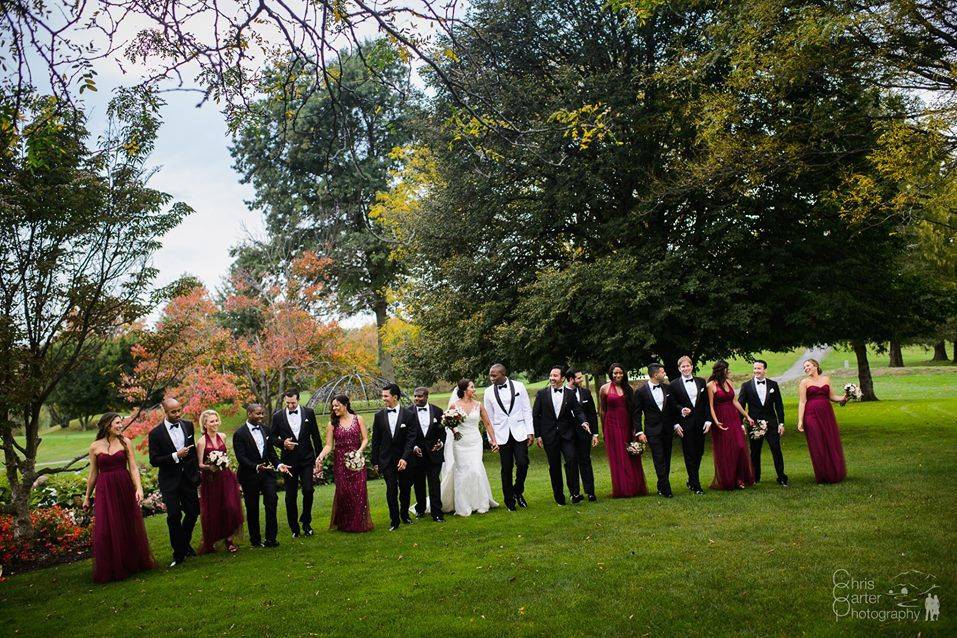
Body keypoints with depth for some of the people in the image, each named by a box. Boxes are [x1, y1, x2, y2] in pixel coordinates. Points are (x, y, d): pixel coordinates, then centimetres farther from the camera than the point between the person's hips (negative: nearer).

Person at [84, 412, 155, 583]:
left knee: (130, 527, 10)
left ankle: (133, 563, 30)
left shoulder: (125, 442, -1)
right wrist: (87, 497, 12)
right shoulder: (95, 447, 0)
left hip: (125, 488, 0)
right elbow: (93, 474, 8)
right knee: (106, 530, 1)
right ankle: (109, 570, 18)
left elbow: (133, 468, -4)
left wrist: (139, 488, -16)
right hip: (105, 491, 0)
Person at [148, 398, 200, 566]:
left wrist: (197, 470, 15)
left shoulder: (188, 425, 3)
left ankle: (185, 544, 34)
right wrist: (176, 456, -22)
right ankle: (179, 553, 12)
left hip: (188, 478, 4)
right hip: (170, 481, -4)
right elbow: (154, 461, -11)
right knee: (174, 516, -4)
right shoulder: (156, 433, -9)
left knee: (193, 512, 9)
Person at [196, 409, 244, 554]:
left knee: (230, 508, -4)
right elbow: (199, 464, -9)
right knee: (212, 512, 2)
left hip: (225, 477, 4)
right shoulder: (202, 442, -10)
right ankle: (209, 543, 20)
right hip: (210, 480, -4)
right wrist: (210, 467, -25)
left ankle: (229, 539, 9)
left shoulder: (222, 437, 5)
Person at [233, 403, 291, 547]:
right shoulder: (239, 434, -11)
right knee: (252, 508, 8)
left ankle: (271, 538, 2)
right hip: (250, 475, -4)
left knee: (272, 502, -8)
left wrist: (278, 464, -4)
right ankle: (255, 540, 23)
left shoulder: (266, 429, 6)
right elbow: (241, 458, -17)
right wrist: (257, 467, -30)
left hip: (267, 472, 4)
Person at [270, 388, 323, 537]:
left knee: (308, 490, -6)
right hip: (289, 460, 0)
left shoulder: (309, 413, -1)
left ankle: (306, 522, 15)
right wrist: (283, 443, -15)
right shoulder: (278, 416, -2)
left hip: (306, 458, 0)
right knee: (291, 495, 6)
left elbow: (315, 435, 5)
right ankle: (294, 527, 20)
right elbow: (273, 437, 6)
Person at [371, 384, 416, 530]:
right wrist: (375, 461, 4)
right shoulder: (379, 416, 0)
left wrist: (405, 458, -20)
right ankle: (394, 520, 9)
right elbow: (375, 440, 5)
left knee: (405, 489, 12)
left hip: (404, 459, 0)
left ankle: (404, 515, 32)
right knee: (391, 490, -2)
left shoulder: (408, 415, -5)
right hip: (387, 460, 0)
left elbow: (411, 439, -9)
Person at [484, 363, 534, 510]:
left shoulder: (518, 386, -2)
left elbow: (527, 410, 1)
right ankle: (509, 500, 19)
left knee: (523, 464, -8)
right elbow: (489, 417, 6)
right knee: (506, 468, 4)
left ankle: (518, 491, 19)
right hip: (502, 435, 1)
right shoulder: (489, 392, 0)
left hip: (519, 432, 0)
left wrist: (530, 432, -3)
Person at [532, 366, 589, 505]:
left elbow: (578, 411, 3)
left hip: (567, 434, 0)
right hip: (549, 435, 0)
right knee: (554, 466, 6)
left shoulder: (570, 394, 4)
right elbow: (535, 415, 4)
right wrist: (537, 435, 0)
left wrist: (583, 422, -19)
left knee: (572, 459, -17)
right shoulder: (542, 394, 2)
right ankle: (559, 497, 16)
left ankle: (575, 492, -8)